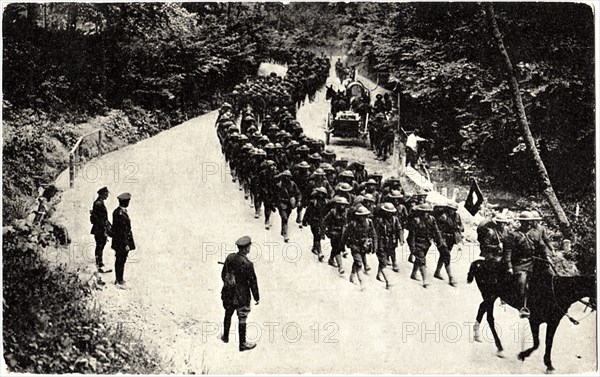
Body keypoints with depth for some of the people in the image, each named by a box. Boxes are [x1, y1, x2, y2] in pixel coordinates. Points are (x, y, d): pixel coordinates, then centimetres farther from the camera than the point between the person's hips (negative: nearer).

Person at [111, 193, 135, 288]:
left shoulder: (116, 211, 7)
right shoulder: (121, 214, -23)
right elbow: (122, 231, -23)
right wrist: (126, 244, -19)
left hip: (118, 242, 10)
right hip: (122, 242, -10)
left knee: (119, 261, 18)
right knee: (121, 261, -1)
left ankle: (119, 279, 29)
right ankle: (119, 281, 6)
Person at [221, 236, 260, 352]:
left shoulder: (229, 257, -8)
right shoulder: (247, 264, -26)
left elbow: (223, 274, 7)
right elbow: (253, 282, -18)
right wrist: (256, 297, -6)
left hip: (228, 294, 6)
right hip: (242, 297, -6)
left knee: (228, 315, 25)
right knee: (242, 320, 9)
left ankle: (225, 337, 44)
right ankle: (243, 344, 21)